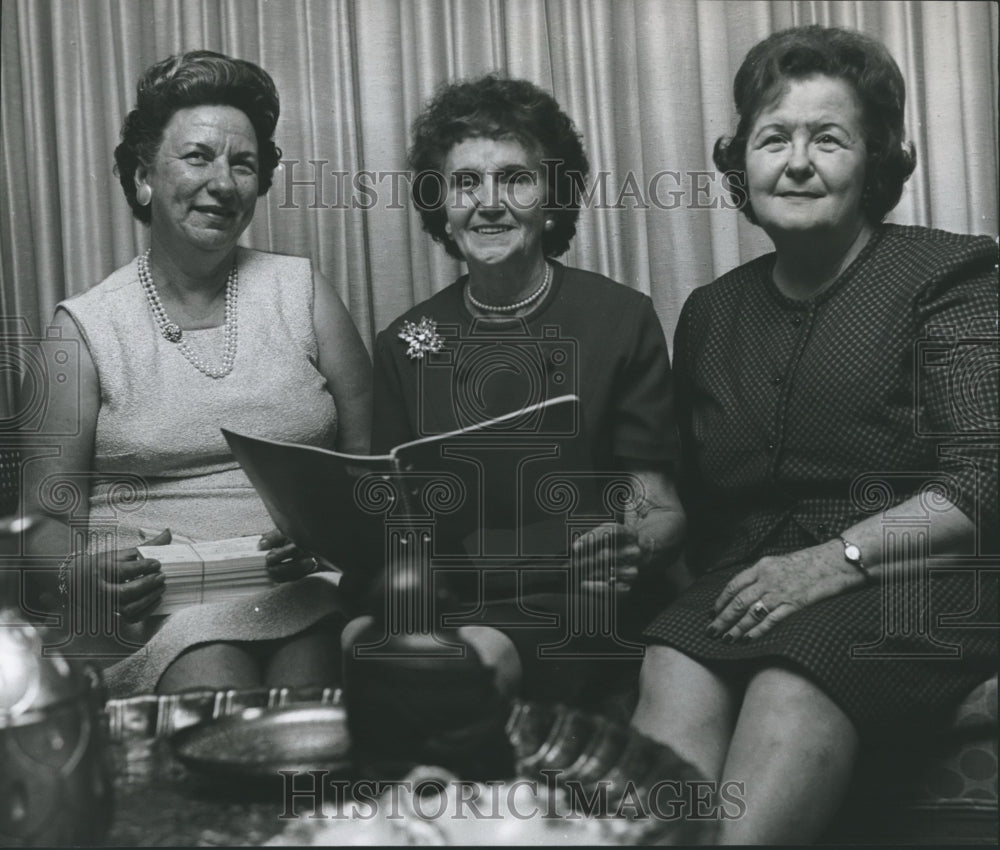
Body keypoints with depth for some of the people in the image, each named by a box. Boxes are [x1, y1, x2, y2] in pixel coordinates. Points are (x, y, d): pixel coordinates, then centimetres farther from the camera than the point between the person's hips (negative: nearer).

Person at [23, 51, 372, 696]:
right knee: (210, 681, -30)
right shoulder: (86, 326, 5)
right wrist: (82, 572, -18)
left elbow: (371, 456, 8)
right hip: (160, 597, -1)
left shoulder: (302, 290, 10)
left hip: (304, 587, 1)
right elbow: (48, 515, 4)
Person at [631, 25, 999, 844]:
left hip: (907, 579, -3)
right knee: (673, 673, -29)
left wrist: (836, 559, -17)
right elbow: (695, 498, 20)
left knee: (790, 694, -34)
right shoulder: (712, 313, 20)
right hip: (750, 581, 4)